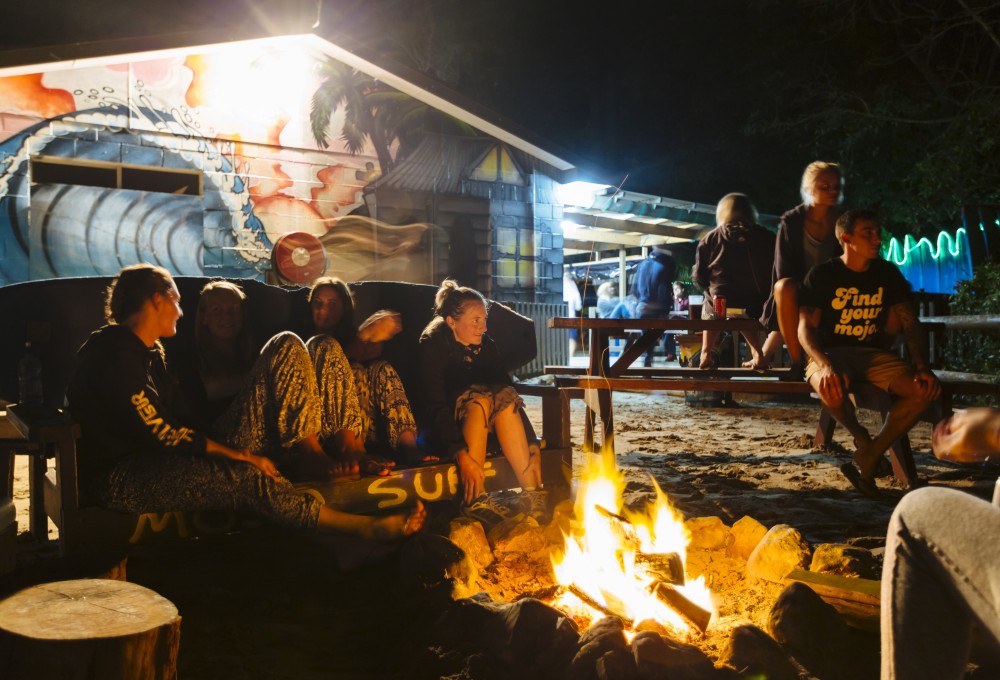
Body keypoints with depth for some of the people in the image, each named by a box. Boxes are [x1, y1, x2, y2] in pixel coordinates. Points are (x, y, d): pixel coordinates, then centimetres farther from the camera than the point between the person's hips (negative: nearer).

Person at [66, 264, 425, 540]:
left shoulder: (148, 351, 16)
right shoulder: (116, 354, -16)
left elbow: (173, 420, 12)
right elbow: (158, 432, -20)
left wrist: (233, 450, -2)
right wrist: (230, 452, -18)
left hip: (140, 462, 10)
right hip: (115, 479, -10)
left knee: (248, 468, -9)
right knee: (245, 477, -24)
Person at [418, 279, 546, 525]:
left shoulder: (486, 344, 0)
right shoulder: (433, 344, -16)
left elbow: (510, 391, -4)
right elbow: (435, 406, -26)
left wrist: (532, 446, -14)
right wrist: (462, 456, -38)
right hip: (443, 429, -5)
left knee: (505, 398, -25)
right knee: (480, 398, -31)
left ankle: (532, 493, -28)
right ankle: (475, 498, -35)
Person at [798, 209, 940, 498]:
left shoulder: (888, 274, 7)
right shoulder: (821, 275, -5)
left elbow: (911, 324, 7)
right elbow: (805, 328, -13)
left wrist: (922, 366, -11)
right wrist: (827, 366, -32)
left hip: (873, 353, 4)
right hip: (829, 353, -4)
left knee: (924, 389, -24)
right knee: (831, 389, -40)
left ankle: (869, 458, -9)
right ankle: (861, 438, -5)